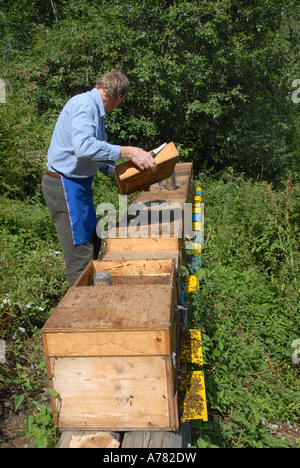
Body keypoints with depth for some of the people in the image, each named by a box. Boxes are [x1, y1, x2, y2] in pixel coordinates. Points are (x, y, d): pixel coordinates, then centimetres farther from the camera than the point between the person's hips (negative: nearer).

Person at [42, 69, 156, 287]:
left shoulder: (95, 109, 16)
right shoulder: (84, 104, -16)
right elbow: (84, 147, -33)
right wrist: (128, 152, -31)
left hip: (78, 183, 11)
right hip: (66, 184, -11)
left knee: (92, 243, 18)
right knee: (80, 253, -4)